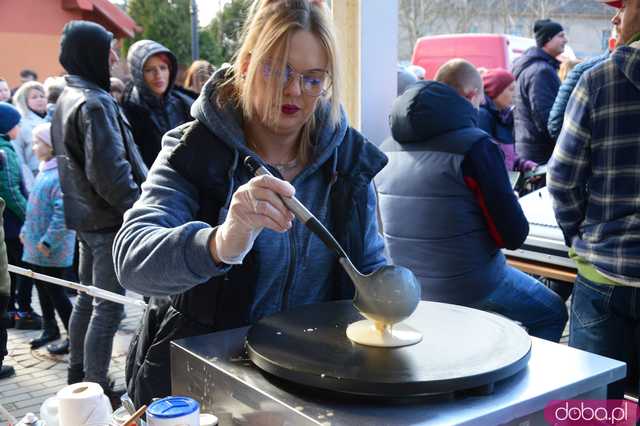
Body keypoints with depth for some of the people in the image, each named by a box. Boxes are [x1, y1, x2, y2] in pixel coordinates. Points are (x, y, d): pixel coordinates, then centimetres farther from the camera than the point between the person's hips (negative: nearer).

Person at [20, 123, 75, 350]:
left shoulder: (61, 174, -21)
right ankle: (50, 329, 32)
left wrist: (48, 240, -23)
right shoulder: (44, 170, 10)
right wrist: (26, 230, 17)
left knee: (55, 291, 0)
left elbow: (63, 212, -26)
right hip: (36, 246, 9)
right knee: (43, 289, 18)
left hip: (52, 249, -9)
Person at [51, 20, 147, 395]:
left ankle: (79, 375, 31)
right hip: (109, 221, -10)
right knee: (109, 307, -1)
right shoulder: (95, 103, -19)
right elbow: (109, 171, -24)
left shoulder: (68, 98, 12)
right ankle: (98, 389, 6)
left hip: (86, 215, 10)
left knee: (88, 298, 19)